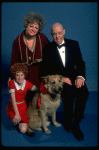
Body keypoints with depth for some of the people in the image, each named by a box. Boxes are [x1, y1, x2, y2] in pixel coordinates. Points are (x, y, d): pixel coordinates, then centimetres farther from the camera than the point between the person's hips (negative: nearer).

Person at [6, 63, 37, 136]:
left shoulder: (27, 83, -11)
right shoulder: (12, 83, -20)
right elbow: (13, 99, -26)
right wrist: (17, 113, -33)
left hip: (23, 107, 2)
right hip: (13, 107, -2)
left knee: (23, 130, -7)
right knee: (16, 120, -32)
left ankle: (21, 122, 27)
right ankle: (15, 123, 7)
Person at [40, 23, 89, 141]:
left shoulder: (74, 44, 6)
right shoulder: (48, 49, -1)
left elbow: (80, 63, 5)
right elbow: (45, 71, -4)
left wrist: (80, 76, -15)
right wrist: (61, 78, -17)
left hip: (73, 76, 2)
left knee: (83, 92, -28)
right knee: (69, 93, -32)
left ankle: (76, 124, -9)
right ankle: (68, 121, -4)